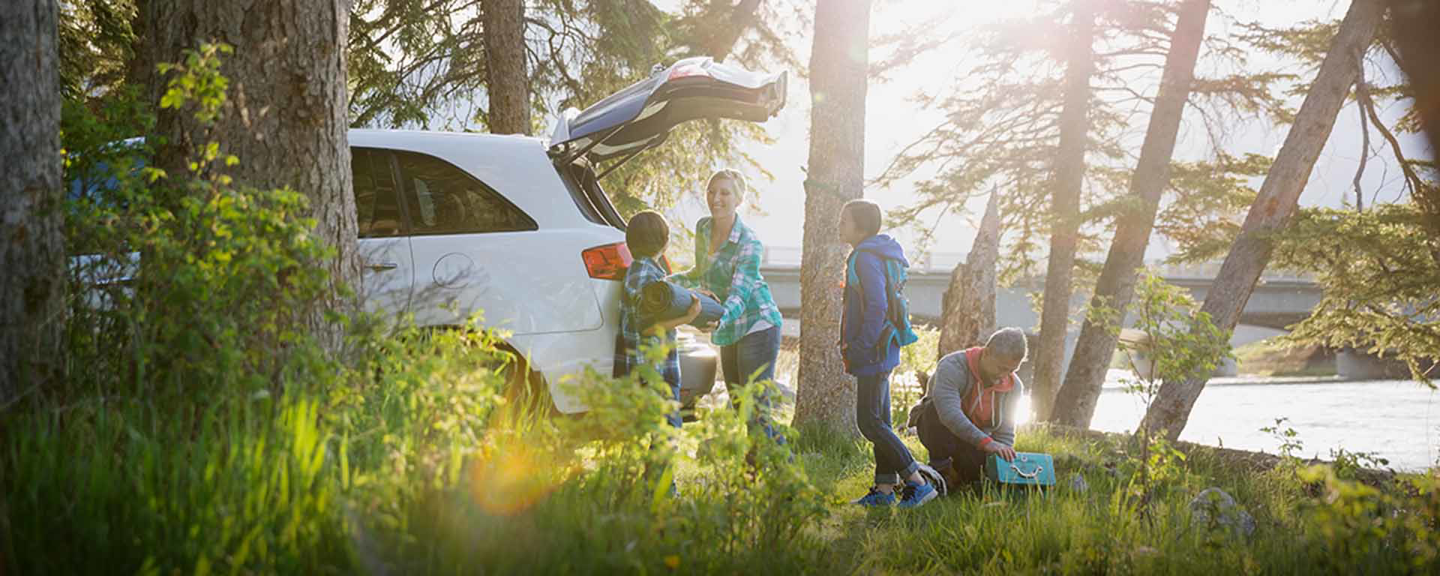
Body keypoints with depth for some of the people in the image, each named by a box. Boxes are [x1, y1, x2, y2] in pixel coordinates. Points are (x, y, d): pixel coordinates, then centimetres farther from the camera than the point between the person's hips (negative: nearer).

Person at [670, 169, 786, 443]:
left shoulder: (749, 242, -18)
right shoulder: (703, 228, 4)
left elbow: (739, 292, -28)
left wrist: (721, 319, -48)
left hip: (758, 325, -8)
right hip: (729, 333, 8)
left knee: (756, 410, -12)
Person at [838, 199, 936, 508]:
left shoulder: (866, 259, -16)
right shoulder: (878, 256, 16)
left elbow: (877, 308, -23)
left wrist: (858, 349, -20)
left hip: (873, 353, -11)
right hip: (881, 352, 11)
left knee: (869, 422, -9)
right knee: (879, 421, 12)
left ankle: (919, 483, -9)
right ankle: (884, 488, 16)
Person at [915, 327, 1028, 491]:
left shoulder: (1014, 387, -11)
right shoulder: (953, 366, -29)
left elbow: (1005, 435, -8)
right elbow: (949, 413, -45)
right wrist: (985, 441, -54)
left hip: (976, 442, 4)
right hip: (937, 427, -4)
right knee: (937, 407, -37)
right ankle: (940, 468, -18)